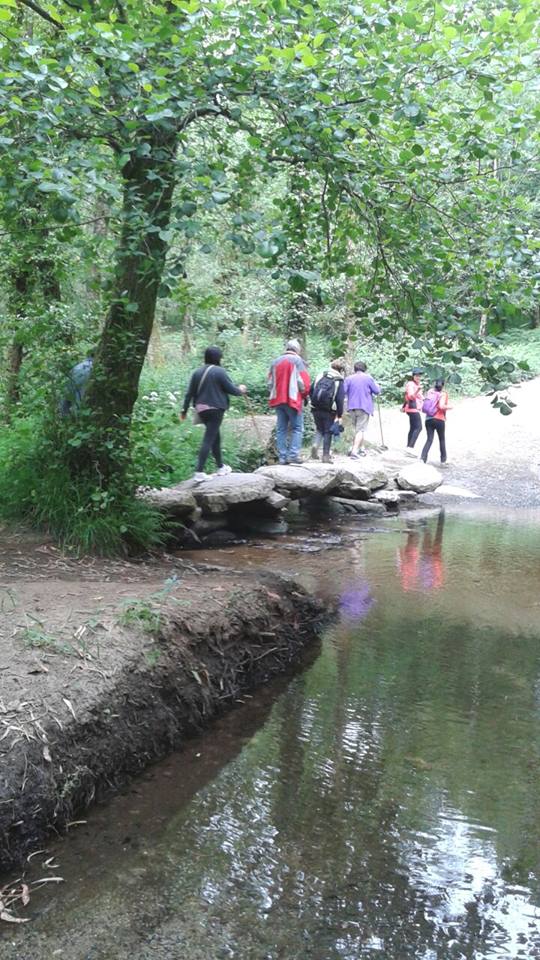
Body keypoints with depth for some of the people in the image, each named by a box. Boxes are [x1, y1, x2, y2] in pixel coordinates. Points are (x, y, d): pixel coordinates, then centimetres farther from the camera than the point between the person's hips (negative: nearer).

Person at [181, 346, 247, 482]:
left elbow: (189, 393, 7)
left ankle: (221, 467, 30)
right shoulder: (219, 371, -11)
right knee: (208, 440, -6)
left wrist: (184, 410, 13)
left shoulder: (197, 372, 7)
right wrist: (241, 390, 14)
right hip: (215, 409, -7)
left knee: (215, 437, 20)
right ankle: (199, 472, -11)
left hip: (201, 409, 7)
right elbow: (231, 389, -7)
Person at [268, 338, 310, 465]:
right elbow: (304, 382, -9)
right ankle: (293, 454, -13)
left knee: (281, 429, 7)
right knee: (297, 428, -1)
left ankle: (282, 456, 3)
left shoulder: (276, 362, 14)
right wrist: (305, 395, 6)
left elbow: (270, 382, 11)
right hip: (293, 399, -5)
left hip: (278, 400, 5)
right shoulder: (297, 360, -3)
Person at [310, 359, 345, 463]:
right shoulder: (339, 381, -4)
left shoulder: (320, 376, 8)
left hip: (316, 409, 4)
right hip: (329, 411, -4)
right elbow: (340, 399, -9)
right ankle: (326, 456, 5)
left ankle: (315, 445, -3)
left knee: (320, 429, 20)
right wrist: (339, 415, -5)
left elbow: (310, 391, 8)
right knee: (328, 432, 7)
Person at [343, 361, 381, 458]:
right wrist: (376, 383, 20)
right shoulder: (368, 378, -2)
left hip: (352, 407, 4)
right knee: (360, 430, -6)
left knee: (357, 429, 20)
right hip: (364, 407, -4)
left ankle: (362, 448, 25)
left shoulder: (349, 379, 5)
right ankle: (354, 451, -18)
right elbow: (377, 391, 3)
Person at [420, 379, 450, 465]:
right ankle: (443, 459, 21)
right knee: (442, 439, 14)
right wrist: (449, 407, 0)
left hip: (428, 419, 4)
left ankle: (423, 457, -14)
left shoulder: (430, 392, 7)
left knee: (429, 439, 4)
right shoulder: (443, 394, -7)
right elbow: (441, 406, -20)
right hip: (439, 419, -4)